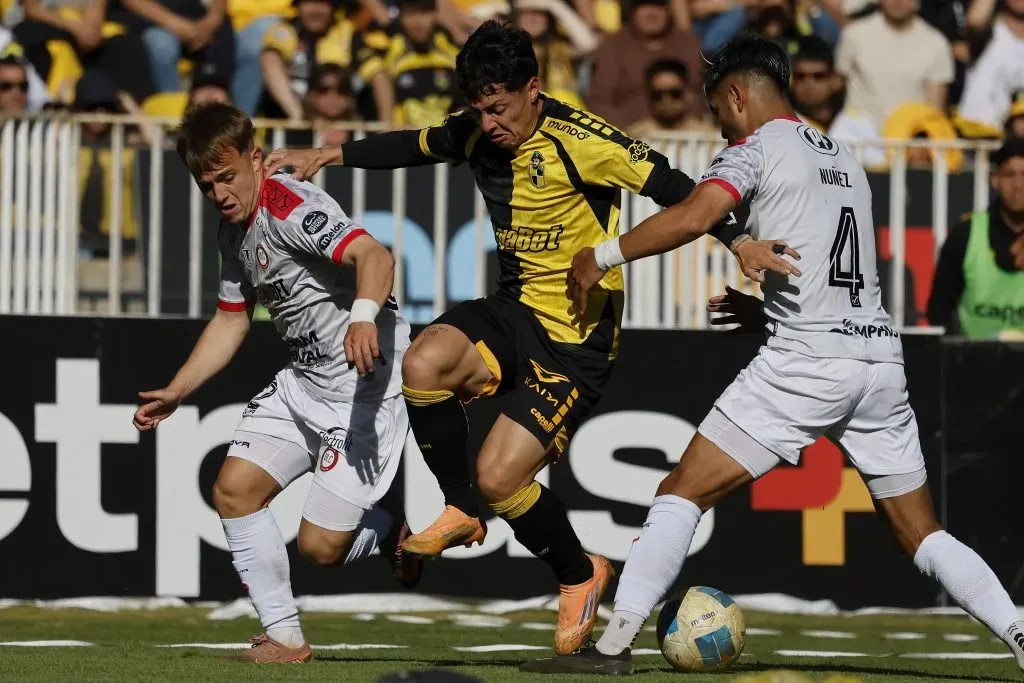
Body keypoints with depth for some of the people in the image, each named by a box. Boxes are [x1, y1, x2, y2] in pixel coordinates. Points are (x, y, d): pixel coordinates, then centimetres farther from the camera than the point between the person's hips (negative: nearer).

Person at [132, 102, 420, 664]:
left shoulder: (294, 208, -21)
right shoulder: (235, 230, 9)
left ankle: (397, 531, 23)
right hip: (304, 382, 9)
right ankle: (284, 638, 9)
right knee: (233, 490, -1)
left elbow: (374, 256, -38)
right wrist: (175, 393, 20)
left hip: (366, 385, -9)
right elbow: (231, 321, 23)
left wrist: (365, 317, -58)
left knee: (320, 545, -11)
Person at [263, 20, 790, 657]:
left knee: (500, 478, -15)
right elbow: (414, 146, 21)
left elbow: (669, 186, -21)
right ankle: (462, 512, 1)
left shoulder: (577, 139, -19)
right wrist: (330, 155, 12)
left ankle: (580, 574, 15)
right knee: (424, 366, -24)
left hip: (577, 338, -7)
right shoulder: (477, 132, 3)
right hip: (516, 311, 7)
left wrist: (737, 241, -33)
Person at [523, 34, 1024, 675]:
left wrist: (603, 255, -7)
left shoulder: (758, 147, 0)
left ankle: (615, 644, -10)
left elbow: (693, 217, -17)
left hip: (806, 359, -7)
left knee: (681, 493, -2)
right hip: (881, 355, 7)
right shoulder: (844, 159, 22)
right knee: (923, 535, 12)